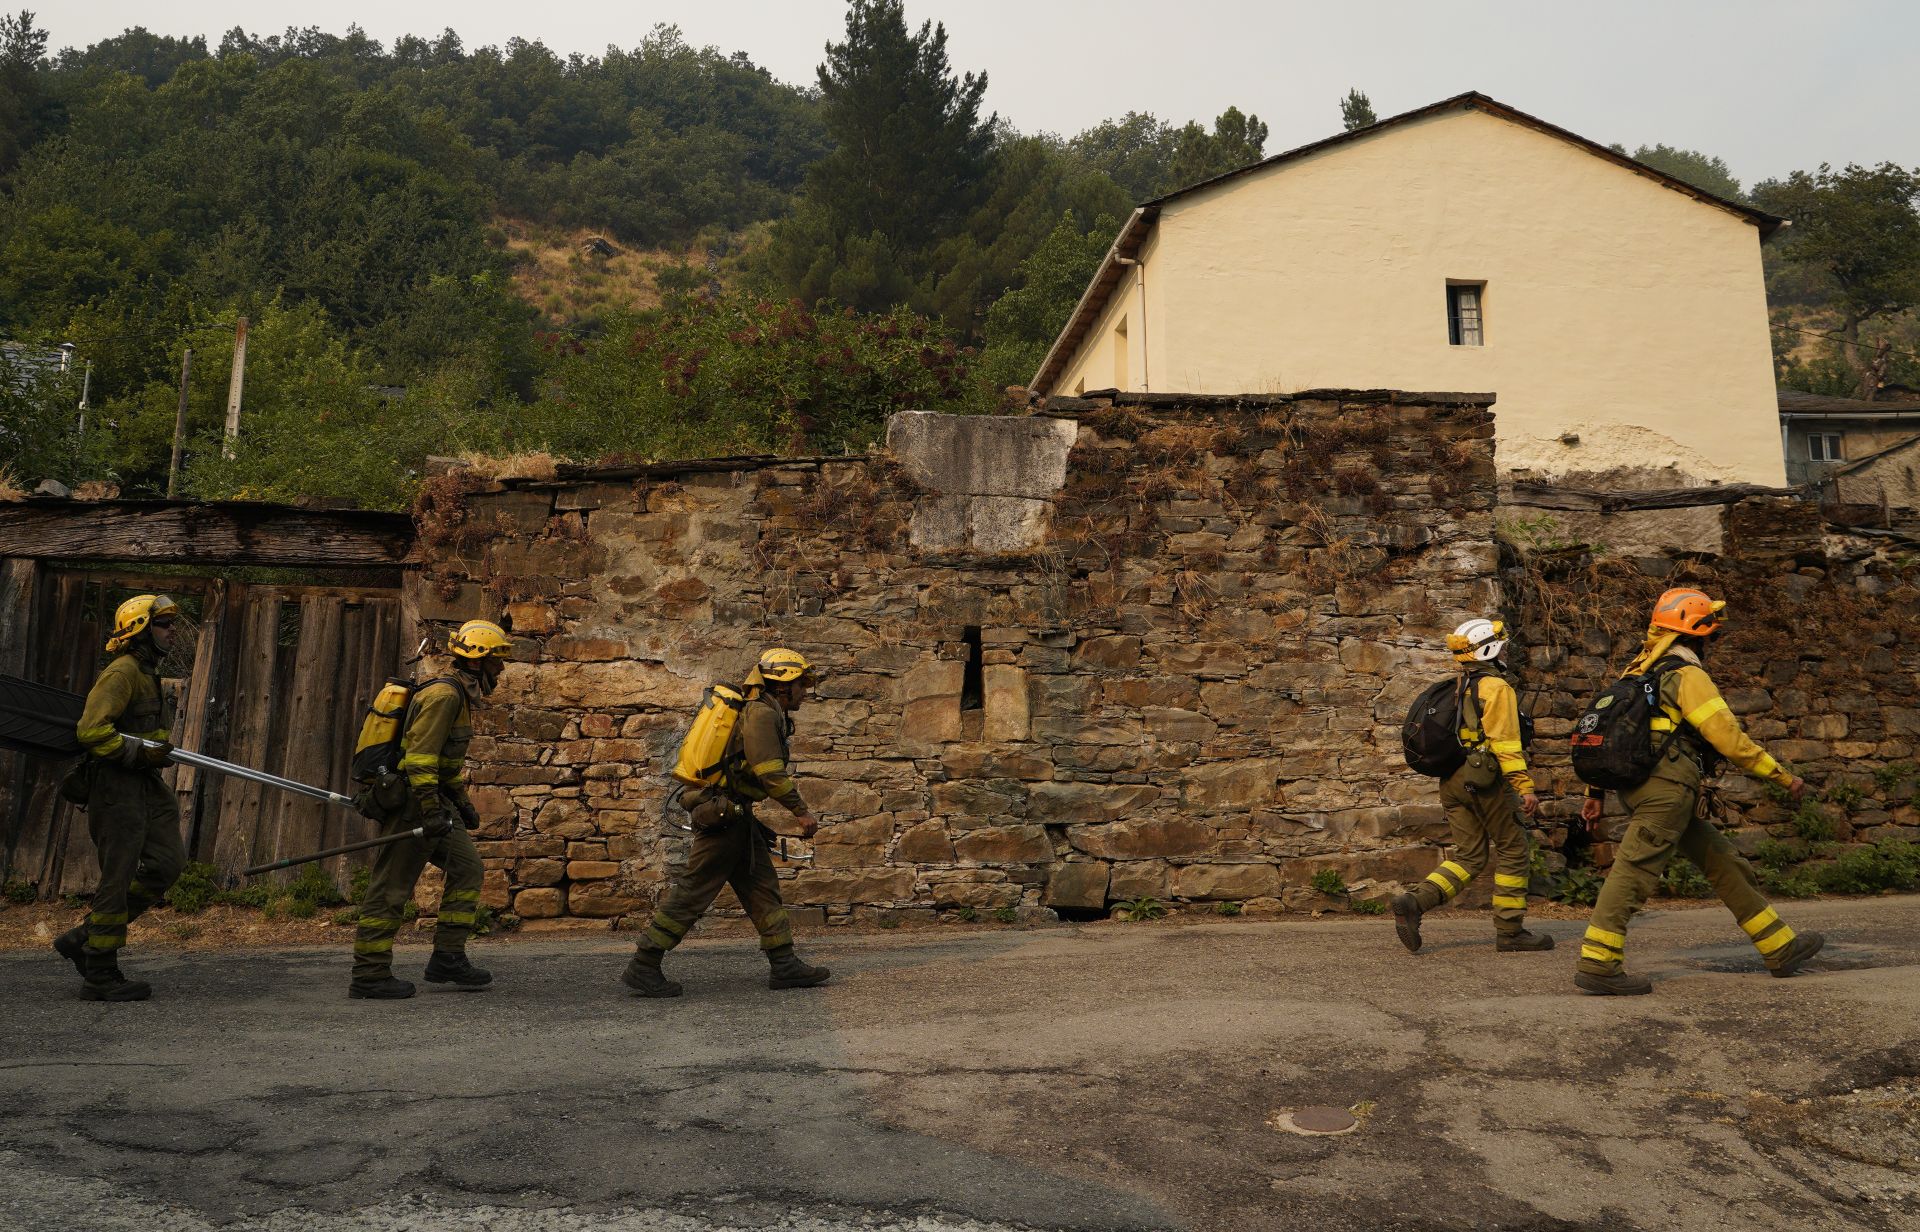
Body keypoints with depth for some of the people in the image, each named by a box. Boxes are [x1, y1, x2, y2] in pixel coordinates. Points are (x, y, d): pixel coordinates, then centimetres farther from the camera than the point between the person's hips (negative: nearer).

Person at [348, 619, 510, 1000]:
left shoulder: (457, 695, 16)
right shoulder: (443, 694, -17)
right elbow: (419, 755, -24)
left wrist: (462, 801, 26)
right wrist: (431, 810, -27)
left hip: (433, 801, 10)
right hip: (412, 802, -10)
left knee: (467, 869, 8)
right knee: (390, 890, -3)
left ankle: (448, 958, 10)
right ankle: (368, 977, 5)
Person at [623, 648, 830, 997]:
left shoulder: (765, 714, 18)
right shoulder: (762, 713, -14)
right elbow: (769, 771, -22)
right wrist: (801, 812, -17)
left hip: (736, 815, 11)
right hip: (723, 815, -11)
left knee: (762, 888, 10)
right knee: (693, 893, -5)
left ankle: (784, 966, 13)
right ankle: (643, 967, 2)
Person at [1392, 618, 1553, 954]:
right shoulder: (1496, 687, -9)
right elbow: (1505, 742, -17)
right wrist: (1525, 787, -17)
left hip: (1452, 782, 8)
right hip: (1485, 779, -8)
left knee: (1469, 856, 10)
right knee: (1512, 851, 6)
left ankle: (1414, 903, -9)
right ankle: (1510, 932, 11)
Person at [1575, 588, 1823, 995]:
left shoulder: (1639, 673, 18)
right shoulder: (1688, 676, -7)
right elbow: (1730, 740, -10)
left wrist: (1595, 792, 17)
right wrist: (1783, 776, 1)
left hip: (1638, 788, 9)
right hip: (1667, 789, -9)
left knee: (1725, 862, 17)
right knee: (1634, 871, -12)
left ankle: (1781, 947, 25)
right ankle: (1597, 964, -15)